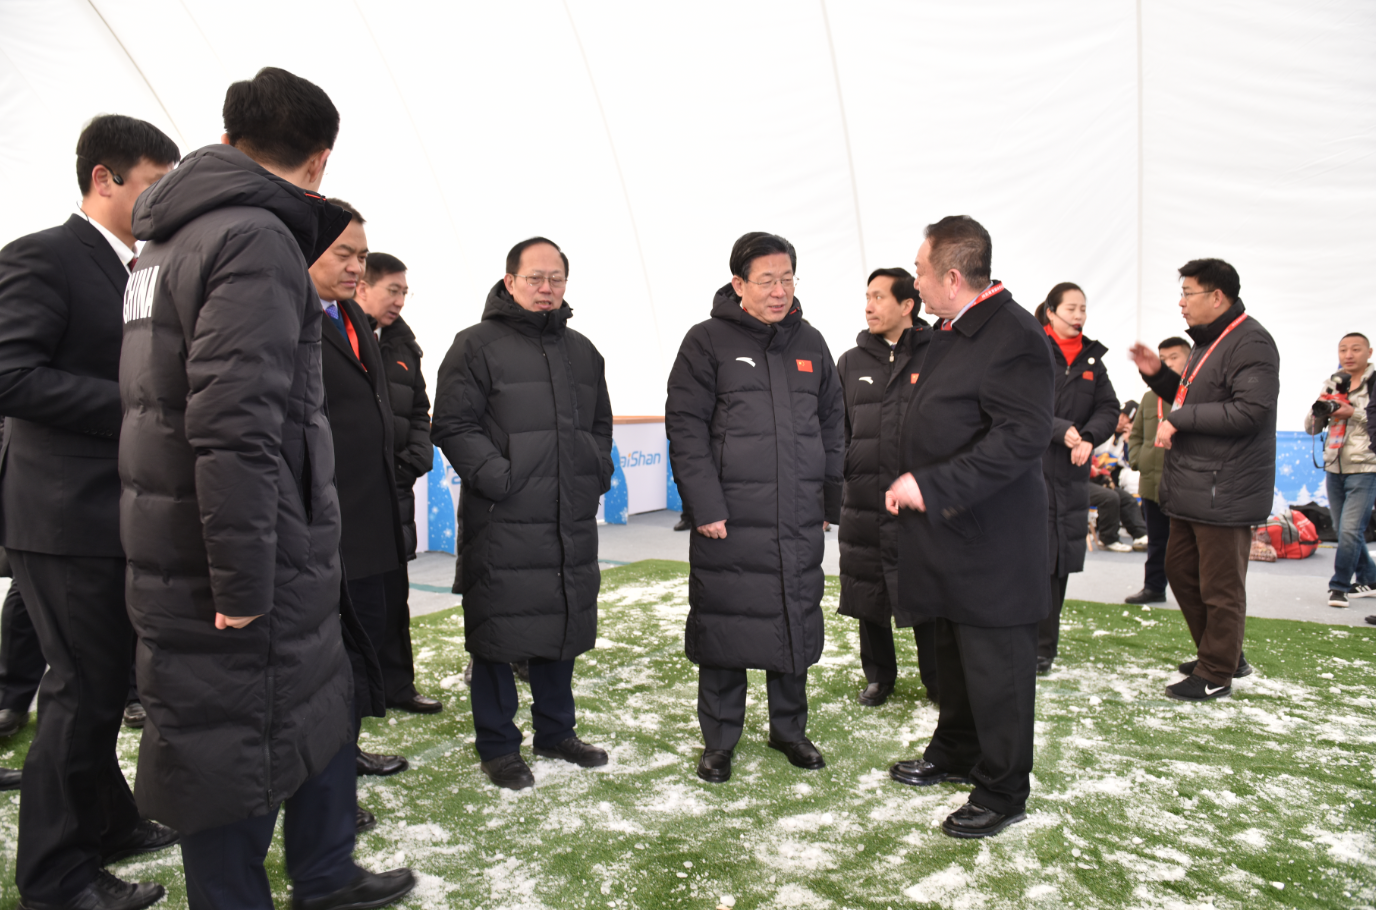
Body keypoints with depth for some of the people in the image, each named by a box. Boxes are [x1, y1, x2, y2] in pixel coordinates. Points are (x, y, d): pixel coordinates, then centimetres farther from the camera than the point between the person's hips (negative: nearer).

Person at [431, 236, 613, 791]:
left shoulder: (582, 352, 17)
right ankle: (498, 746, 19)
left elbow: (600, 424, 25)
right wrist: (496, 476, -17)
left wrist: (599, 472, 10)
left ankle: (556, 732, 31)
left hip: (572, 522, 6)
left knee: (563, 628, 14)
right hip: (502, 523, -6)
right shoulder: (477, 346, -3)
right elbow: (453, 426, -9)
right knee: (498, 634, 2)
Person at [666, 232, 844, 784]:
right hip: (729, 521, -4)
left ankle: (789, 729, 32)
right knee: (724, 629, 5)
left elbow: (832, 424, 17)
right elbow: (686, 428, -8)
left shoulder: (810, 343, 12)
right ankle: (719, 739, 23)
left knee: (797, 628, 13)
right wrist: (705, 505, -14)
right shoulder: (708, 341, -3)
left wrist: (834, 499, 12)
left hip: (800, 522, 4)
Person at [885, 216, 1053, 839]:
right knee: (954, 654, 23)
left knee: (995, 667, 3)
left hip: (990, 539, -10)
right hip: (947, 531, 10)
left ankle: (1002, 794, 20)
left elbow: (1025, 435, -28)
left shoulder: (1013, 336, -18)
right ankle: (954, 755, 41)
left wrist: (933, 486, -27)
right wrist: (909, 484, 14)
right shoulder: (949, 333, 13)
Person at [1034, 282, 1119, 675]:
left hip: (1071, 471, 6)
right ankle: (1041, 644, 4)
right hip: (1031, 466, -5)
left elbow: (1108, 409, 9)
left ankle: (1043, 645, 19)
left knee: (1060, 557, 8)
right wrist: (1061, 431, -19)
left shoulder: (1092, 359, 14)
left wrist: (1088, 437, -10)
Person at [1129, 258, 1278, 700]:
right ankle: (1225, 655, 34)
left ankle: (1215, 675, 14)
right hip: (1192, 488, 11)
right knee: (1180, 569, 19)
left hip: (1224, 491, -11)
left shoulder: (1250, 343, -15)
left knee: (1220, 587, 1)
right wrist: (1158, 374, 10)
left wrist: (1179, 419, -20)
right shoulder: (1208, 341, 18)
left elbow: (1249, 411, -25)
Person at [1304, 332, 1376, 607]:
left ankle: (1339, 585, 0)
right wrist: (1319, 408, -9)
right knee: (1345, 530, 12)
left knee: (1350, 529, -11)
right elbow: (1311, 428, 9)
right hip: (1334, 468, 5)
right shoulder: (1332, 384, 11)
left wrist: (1354, 413, -19)